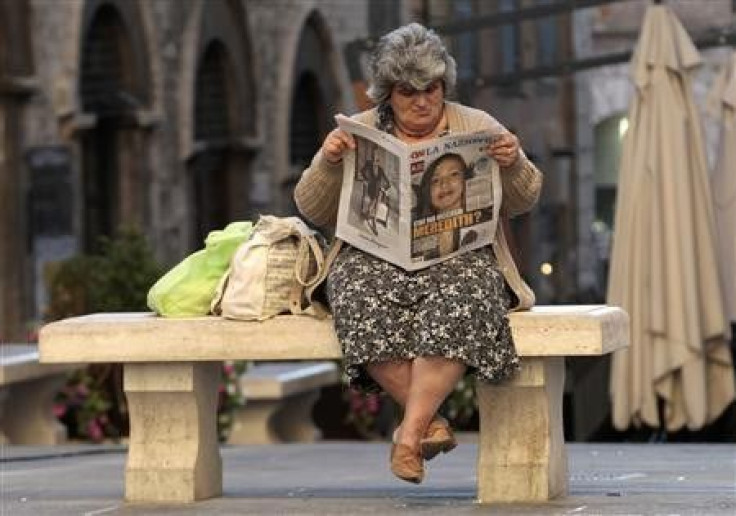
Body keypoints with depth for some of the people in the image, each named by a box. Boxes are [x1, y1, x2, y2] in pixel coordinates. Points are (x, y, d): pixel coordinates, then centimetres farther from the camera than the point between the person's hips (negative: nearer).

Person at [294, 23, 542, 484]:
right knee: (365, 305, -35)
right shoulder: (358, 133, 15)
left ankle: (410, 430, -32)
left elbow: (523, 201, 14)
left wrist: (514, 164, -8)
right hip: (374, 256, 1)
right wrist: (328, 163, -7)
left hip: (458, 255, 0)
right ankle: (431, 420, -27)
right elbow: (314, 211, 12)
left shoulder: (477, 126, 15)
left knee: (459, 304, -36)